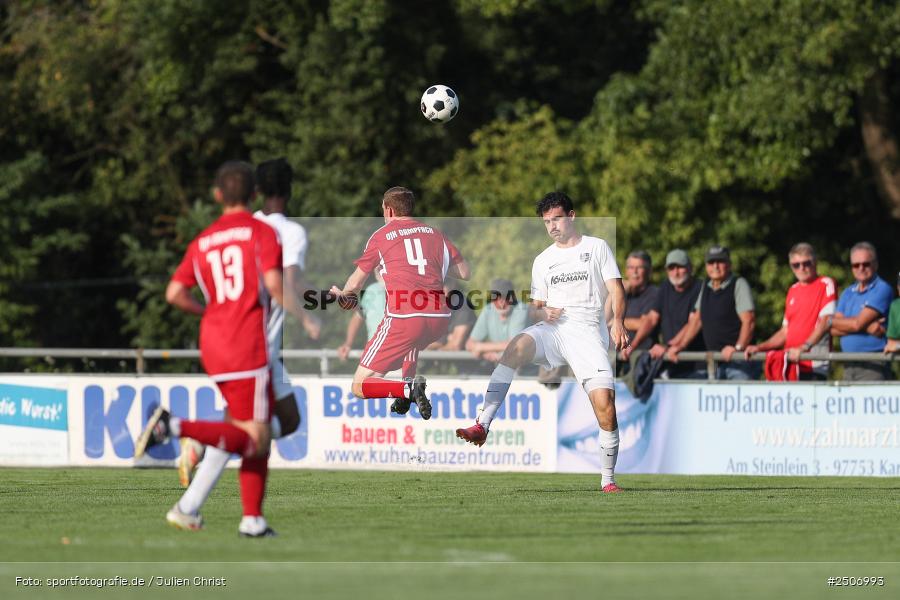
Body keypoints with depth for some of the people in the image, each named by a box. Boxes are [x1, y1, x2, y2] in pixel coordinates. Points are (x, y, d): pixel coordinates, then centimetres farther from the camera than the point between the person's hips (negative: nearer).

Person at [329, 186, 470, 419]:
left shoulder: (381, 237, 8)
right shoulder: (434, 233, 17)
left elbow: (355, 283, 17)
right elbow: (464, 272, 16)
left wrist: (342, 293, 41)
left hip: (404, 319, -5)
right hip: (440, 319, 5)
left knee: (360, 387, 0)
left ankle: (409, 388, -23)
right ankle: (409, 389, 26)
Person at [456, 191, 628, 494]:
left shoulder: (596, 247, 11)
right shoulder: (543, 260, 21)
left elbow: (616, 289, 4)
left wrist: (618, 321, -14)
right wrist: (543, 311, -3)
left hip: (588, 330, -2)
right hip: (552, 329, 3)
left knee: (604, 401, -19)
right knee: (517, 346, -32)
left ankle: (608, 479, -6)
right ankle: (482, 425, -42)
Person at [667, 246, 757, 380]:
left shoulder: (739, 285, -5)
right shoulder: (705, 287, 16)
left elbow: (749, 321, -14)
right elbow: (696, 320, 22)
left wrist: (738, 348, -26)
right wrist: (680, 346, 15)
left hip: (738, 359, -7)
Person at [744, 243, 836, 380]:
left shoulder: (826, 284, 0)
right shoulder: (793, 291, 22)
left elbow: (825, 322, -12)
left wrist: (804, 347, -23)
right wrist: (759, 348, 15)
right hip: (791, 364, 6)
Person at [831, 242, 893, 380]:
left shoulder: (882, 290, -5)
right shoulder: (847, 293, 18)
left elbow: (857, 324, -12)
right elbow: (834, 330, 5)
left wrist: (829, 321, 3)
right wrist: (865, 327, -11)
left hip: (873, 364, -7)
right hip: (849, 366, 7)